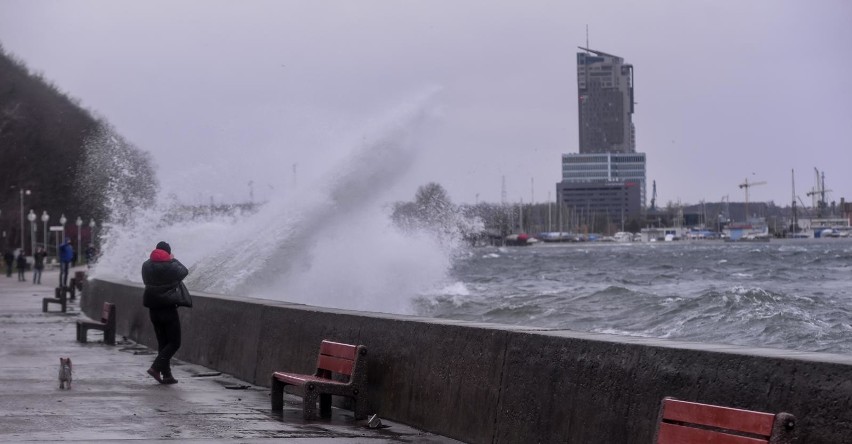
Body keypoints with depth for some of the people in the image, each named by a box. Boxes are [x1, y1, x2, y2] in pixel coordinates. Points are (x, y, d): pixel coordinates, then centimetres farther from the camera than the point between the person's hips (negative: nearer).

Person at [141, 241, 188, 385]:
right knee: (174, 343, 2)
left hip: (153, 309, 6)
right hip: (168, 309, -6)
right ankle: (156, 368, -13)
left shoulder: (146, 265, 1)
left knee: (162, 342, 12)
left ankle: (166, 374, 11)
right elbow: (184, 271, 4)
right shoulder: (170, 266, -14)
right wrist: (174, 259, 16)